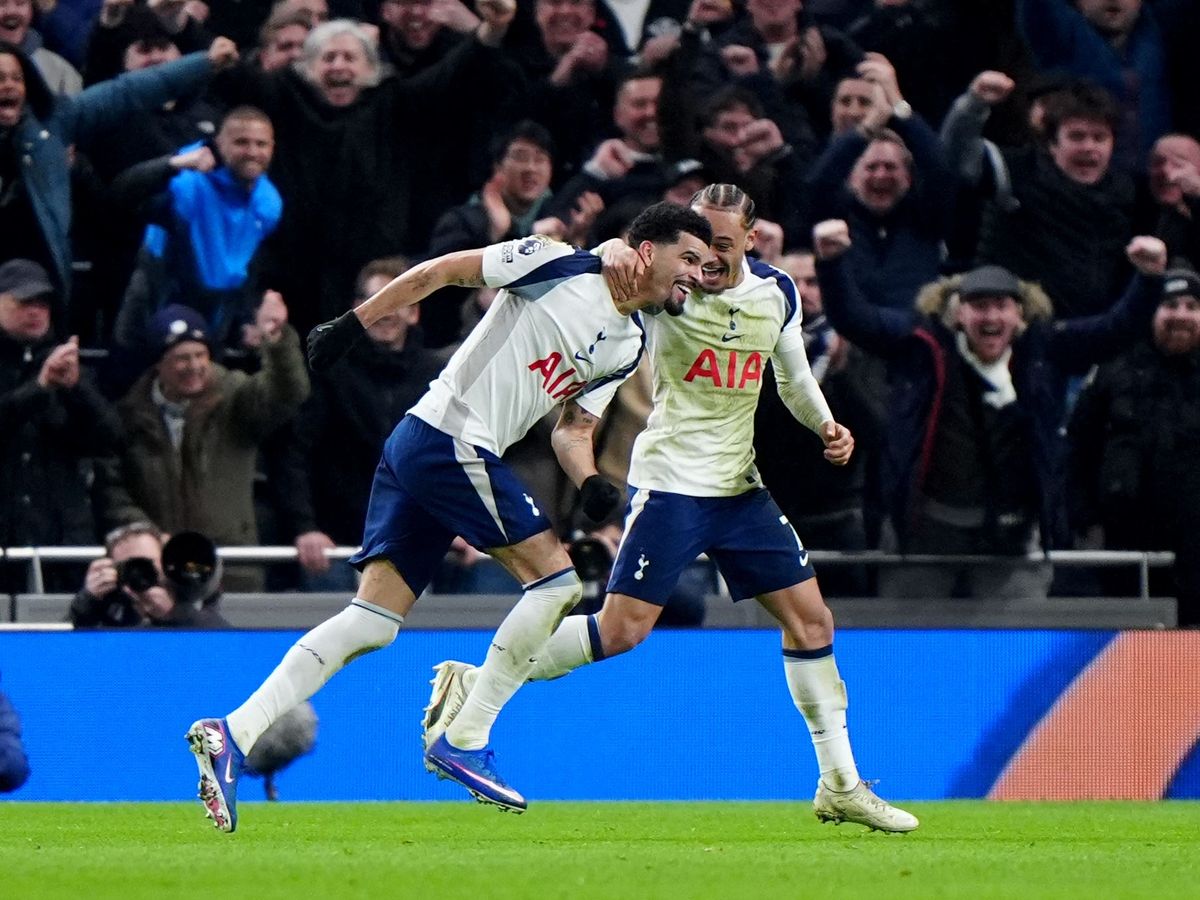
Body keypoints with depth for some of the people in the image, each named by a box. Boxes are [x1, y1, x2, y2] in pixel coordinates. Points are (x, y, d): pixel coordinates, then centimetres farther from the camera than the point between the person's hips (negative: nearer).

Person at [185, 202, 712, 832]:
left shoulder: (628, 345, 16)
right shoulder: (563, 268, -7)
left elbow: (573, 429, 18)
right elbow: (442, 270, -5)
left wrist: (590, 482, -3)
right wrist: (353, 325, -8)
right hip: (451, 442, -9)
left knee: (373, 622, 1)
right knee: (556, 581, -6)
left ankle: (233, 735, -5)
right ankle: (464, 742, 0)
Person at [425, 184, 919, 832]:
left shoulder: (777, 295, 5)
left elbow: (793, 375, 20)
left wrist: (826, 426, 4)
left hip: (741, 486, 6)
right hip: (670, 481, -6)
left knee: (810, 619, 4)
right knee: (622, 629, -14)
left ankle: (840, 786, 13)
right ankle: (471, 686, -3)